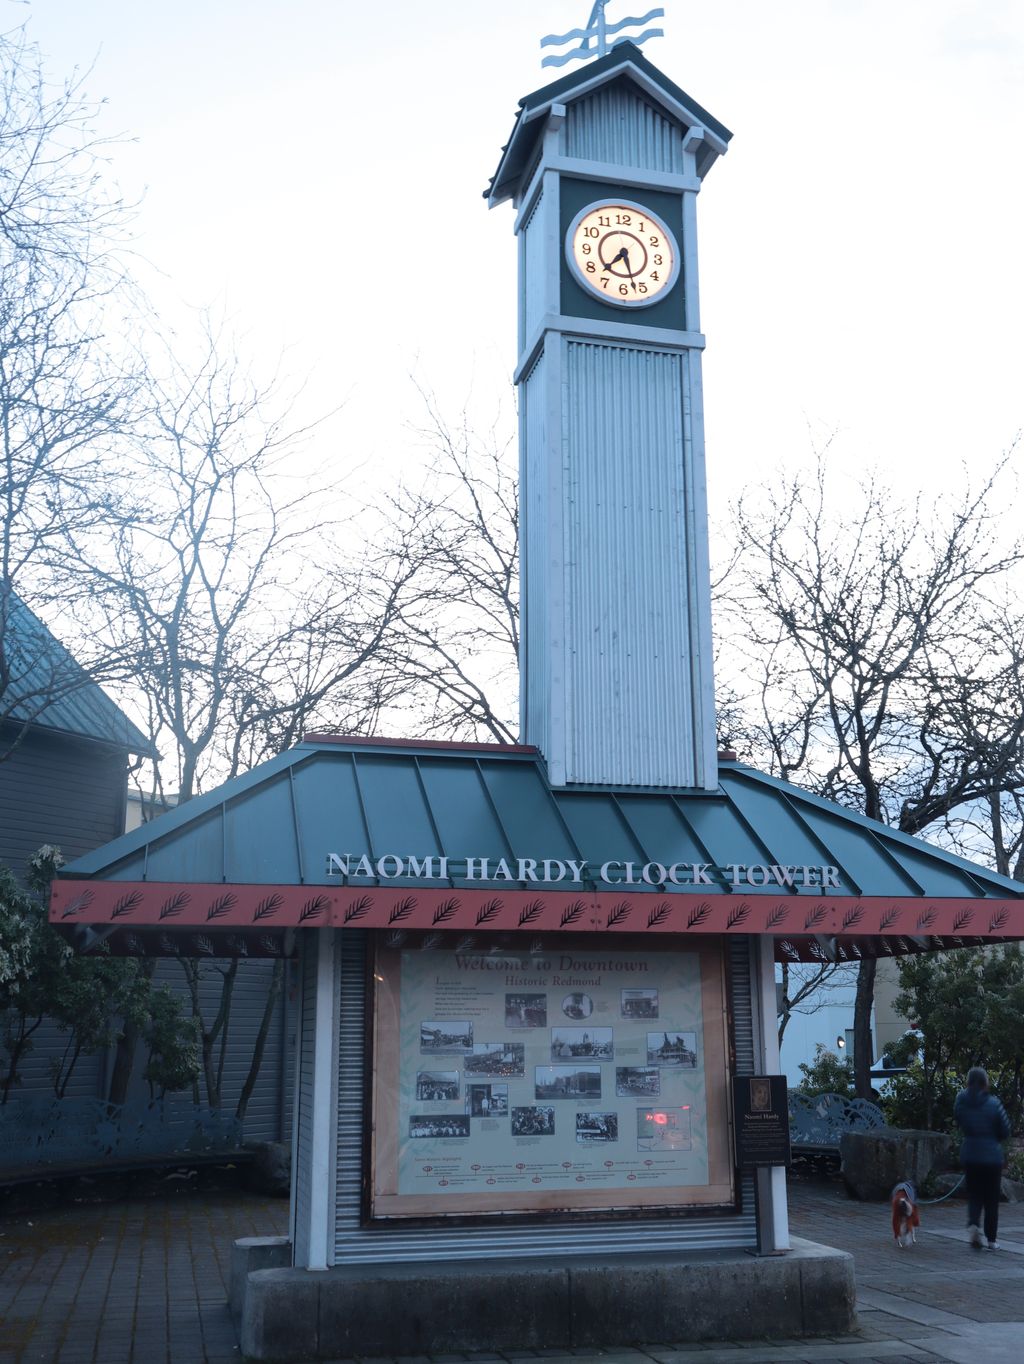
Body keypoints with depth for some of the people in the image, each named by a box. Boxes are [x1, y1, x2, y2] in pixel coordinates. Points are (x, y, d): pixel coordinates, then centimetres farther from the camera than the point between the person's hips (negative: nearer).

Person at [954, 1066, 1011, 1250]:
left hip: (969, 1154, 2)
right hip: (992, 1156, -2)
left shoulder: (960, 1102, -6)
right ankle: (991, 1239, 15)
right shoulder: (993, 1104, -13)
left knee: (974, 1195, 14)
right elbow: (1005, 1131, -4)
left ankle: (973, 1223, -11)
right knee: (991, 1198, 10)